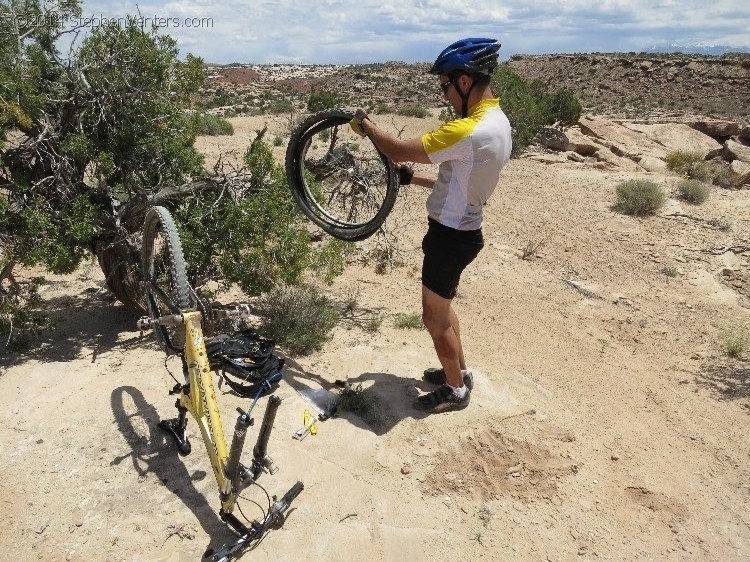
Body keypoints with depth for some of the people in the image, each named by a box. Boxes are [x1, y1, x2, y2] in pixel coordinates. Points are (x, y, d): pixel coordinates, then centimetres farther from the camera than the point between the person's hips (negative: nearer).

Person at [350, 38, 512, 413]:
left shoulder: (469, 131, -28)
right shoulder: (496, 120, 5)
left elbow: (398, 151, -23)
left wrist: (366, 125, -5)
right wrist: (413, 178, 14)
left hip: (450, 235, -10)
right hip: (462, 229, 10)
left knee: (434, 317, 8)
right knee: (442, 306, 25)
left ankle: (456, 390, 27)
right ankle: (459, 371, 42)